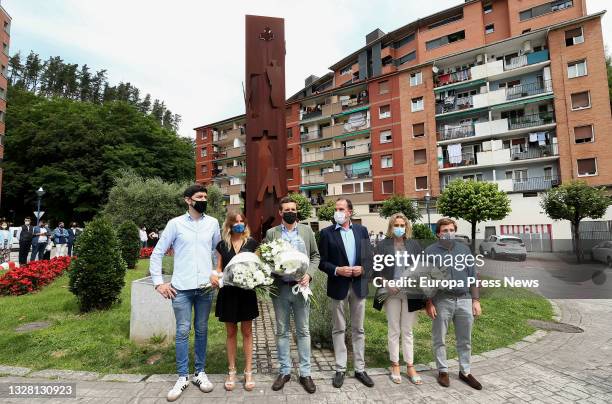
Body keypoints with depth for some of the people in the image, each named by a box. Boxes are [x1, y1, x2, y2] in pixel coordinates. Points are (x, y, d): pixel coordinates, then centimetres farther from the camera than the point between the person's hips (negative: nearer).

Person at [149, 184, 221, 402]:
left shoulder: (212, 223, 5)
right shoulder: (175, 223, -1)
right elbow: (157, 253, 3)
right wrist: (158, 282, -1)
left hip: (206, 286, 2)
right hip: (181, 287, -2)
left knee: (202, 331, 12)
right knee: (183, 332, 5)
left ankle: (200, 373, 26)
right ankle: (182, 377, 19)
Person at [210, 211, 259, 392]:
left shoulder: (252, 243, 0)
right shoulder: (222, 245, 4)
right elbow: (219, 268, 8)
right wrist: (213, 275, -14)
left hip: (247, 291, -1)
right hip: (228, 292, 1)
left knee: (247, 331, 8)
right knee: (231, 332, 12)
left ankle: (248, 371, 19)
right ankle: (231, 371, 26)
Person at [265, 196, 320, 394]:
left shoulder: (306, 230, 5)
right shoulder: (271, 233, 4)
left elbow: (315, 255, 7)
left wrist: (309, 274, -8)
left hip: (301, 287, 0)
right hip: (279, 288, 0)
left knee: (303, 331, 9)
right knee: (282, 331, 11)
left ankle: (305, 373, 21)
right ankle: (284, 371, 26)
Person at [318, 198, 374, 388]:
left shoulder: (361, 230, 5)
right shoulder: (327, 233, -3)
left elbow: (369, 255, 7)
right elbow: (322, 262, -4)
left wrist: (363, 268, -11)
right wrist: (337, 270, -18)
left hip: (359, 285, 2)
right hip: (338, 286, -2)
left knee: (358, 329, 13)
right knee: (339, 329, 9)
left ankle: (360, 369, 26)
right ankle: (340, 369, 23)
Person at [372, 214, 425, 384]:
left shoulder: (414, 244, 6)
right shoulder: (383, 245, -1)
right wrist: (387, 284, -12)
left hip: (410, 293, 2)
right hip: (391, 293, -1)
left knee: (407, 331, 11)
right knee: (394, 330, 9)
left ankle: (410, 367, 22)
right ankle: (395, 366, 23)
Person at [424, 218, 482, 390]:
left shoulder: (464, 249, 10)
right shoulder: (430, 251, -2)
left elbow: (472, 276, 11)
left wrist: (476, 300, 6)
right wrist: (429, 303, -8)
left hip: (464, 300, 4)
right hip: (442, 301, -3)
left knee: (465, 340, 13)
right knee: (439, 339, 8)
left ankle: (465, 372, 30)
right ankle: (443, 371, 24)